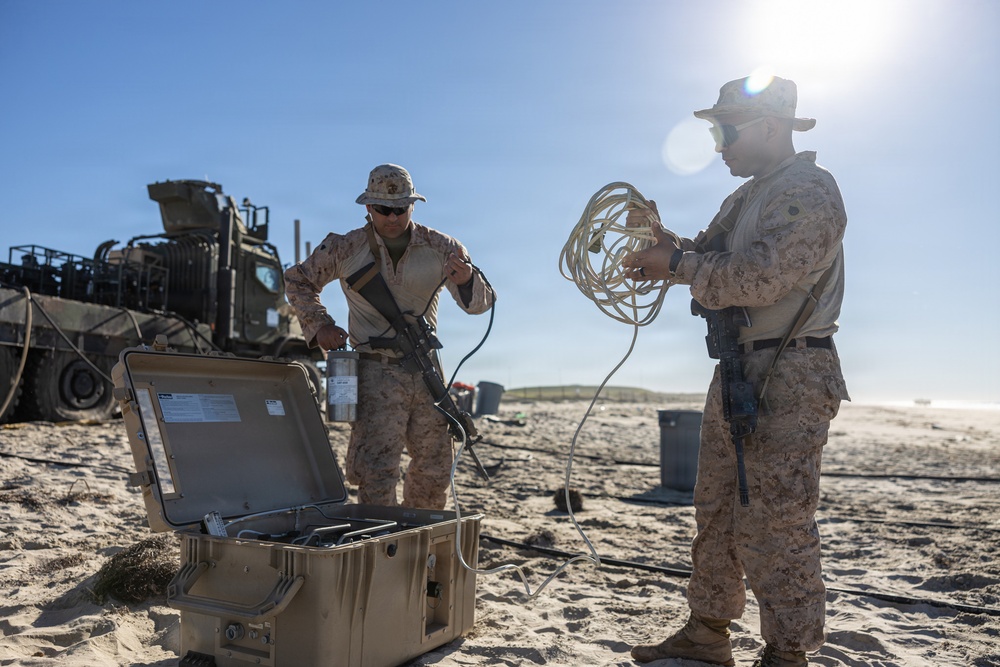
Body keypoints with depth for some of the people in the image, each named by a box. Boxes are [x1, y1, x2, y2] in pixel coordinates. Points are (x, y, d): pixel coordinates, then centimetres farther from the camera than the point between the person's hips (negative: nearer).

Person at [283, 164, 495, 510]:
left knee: (434, 472, 14)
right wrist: (319, 325, -1)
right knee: (376, 474, -10)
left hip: (427, 372, 3)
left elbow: (483, 302, -5)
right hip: (376, 374, -3)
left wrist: (466, 281, -28)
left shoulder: (440, 247, -1)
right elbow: (297, 280, 13)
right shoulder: (345, 249, -3)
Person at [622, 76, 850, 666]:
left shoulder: (810, 191, -10)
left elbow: (756, 278, -21)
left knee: (773, 525, -6)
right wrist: (662, 237, 2)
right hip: (738, 374, 10)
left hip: (790, 379, -9)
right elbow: (708, 258, 18)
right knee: (716, 513, 14)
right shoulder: (747, 199, 20)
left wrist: (677, 263, -15)